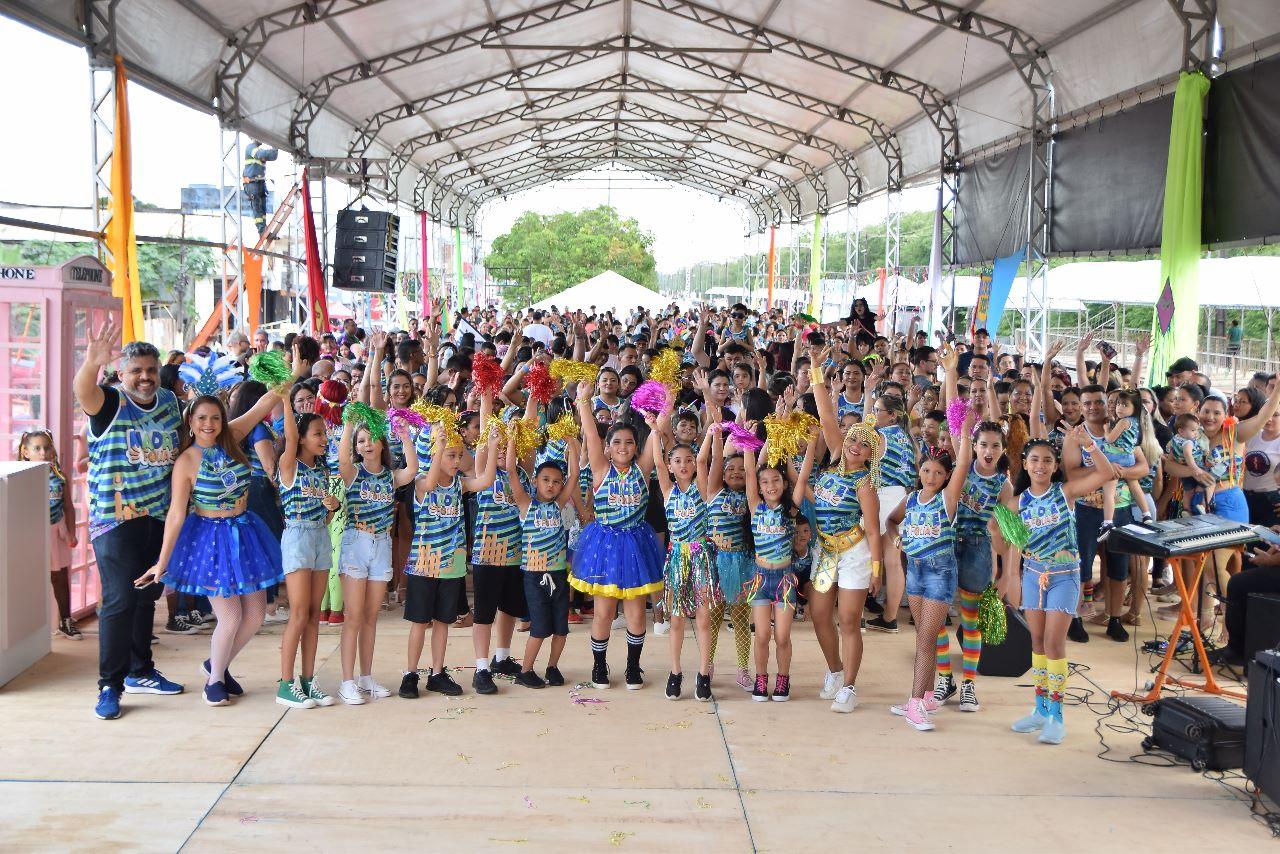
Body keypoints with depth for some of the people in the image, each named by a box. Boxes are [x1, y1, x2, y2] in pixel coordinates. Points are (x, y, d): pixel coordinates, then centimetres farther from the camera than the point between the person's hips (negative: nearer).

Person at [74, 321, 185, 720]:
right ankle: (110, 686, 0)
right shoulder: (110, 403, -10)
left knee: (147, 597, 15)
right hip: (115, 519, -6)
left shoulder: (170, 402, 7)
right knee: (119, 600, -9)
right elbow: (83, 390, -34)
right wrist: (92, 363, -57)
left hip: (158, 517, 6)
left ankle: (140, 671, 29)